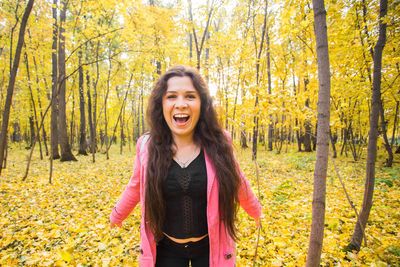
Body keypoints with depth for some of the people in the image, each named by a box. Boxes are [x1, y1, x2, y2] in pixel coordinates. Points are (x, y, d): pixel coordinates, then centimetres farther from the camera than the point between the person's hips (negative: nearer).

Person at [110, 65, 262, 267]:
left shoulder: (219, 144, -15)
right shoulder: (147, 147, -13)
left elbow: (237, 183, 3)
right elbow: (135, 188, 5)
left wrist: (255, 210, 18)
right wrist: (117, 215, 20)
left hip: (210, 248, 0)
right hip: (165, 249, 1)